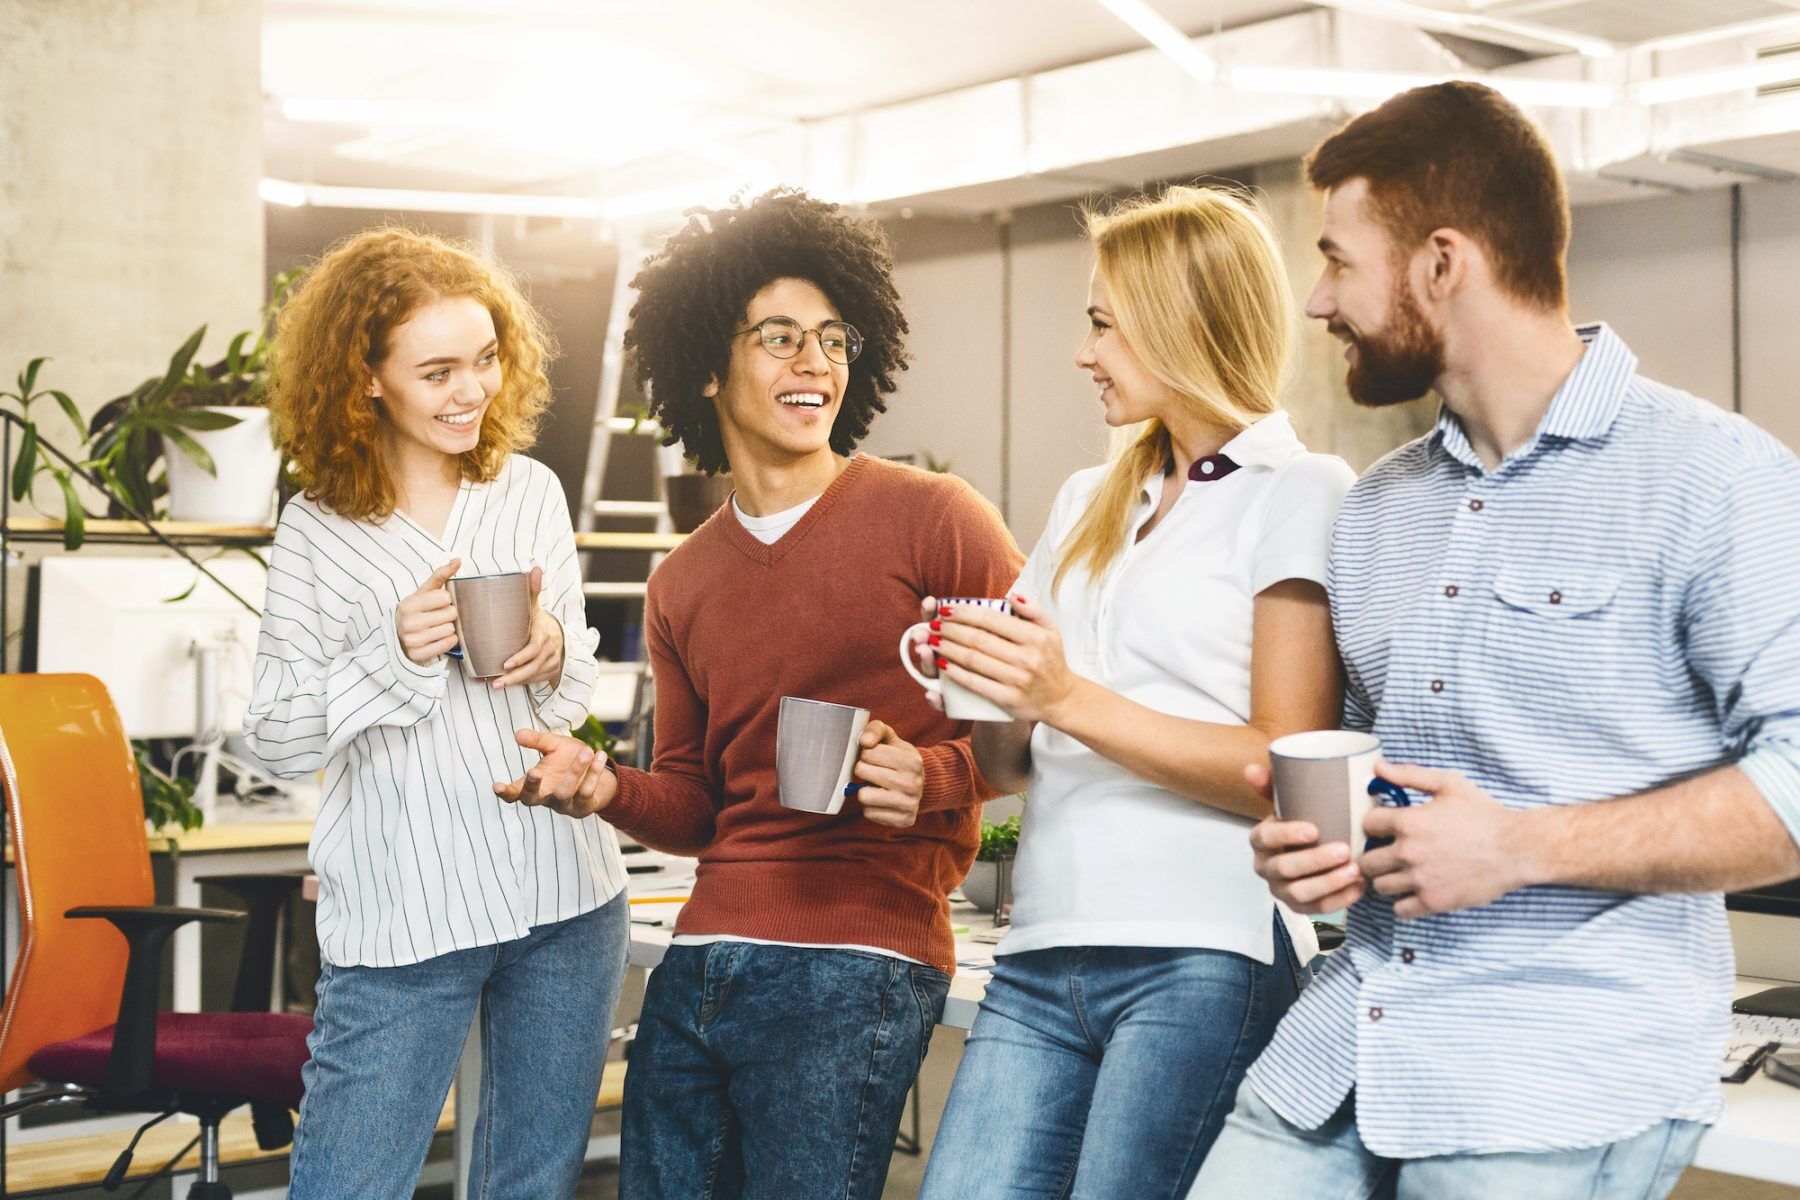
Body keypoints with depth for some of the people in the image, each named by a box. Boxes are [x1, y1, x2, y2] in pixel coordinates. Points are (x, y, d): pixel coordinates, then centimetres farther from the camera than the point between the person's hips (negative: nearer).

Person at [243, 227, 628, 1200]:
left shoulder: (532, 492, 6)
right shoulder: (318, 532, -4)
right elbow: (274, 738, -5)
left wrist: (555, 652, -9)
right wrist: (395, 651, -19)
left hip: (567, 899, 4)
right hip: (402, 918, -3)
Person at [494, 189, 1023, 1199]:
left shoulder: (932, 519, -1)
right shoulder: (682, 587, 16)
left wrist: (937, 778, -20)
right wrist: (607, 788, 0)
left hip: (854, 965, -5)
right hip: (697, 962, 6)